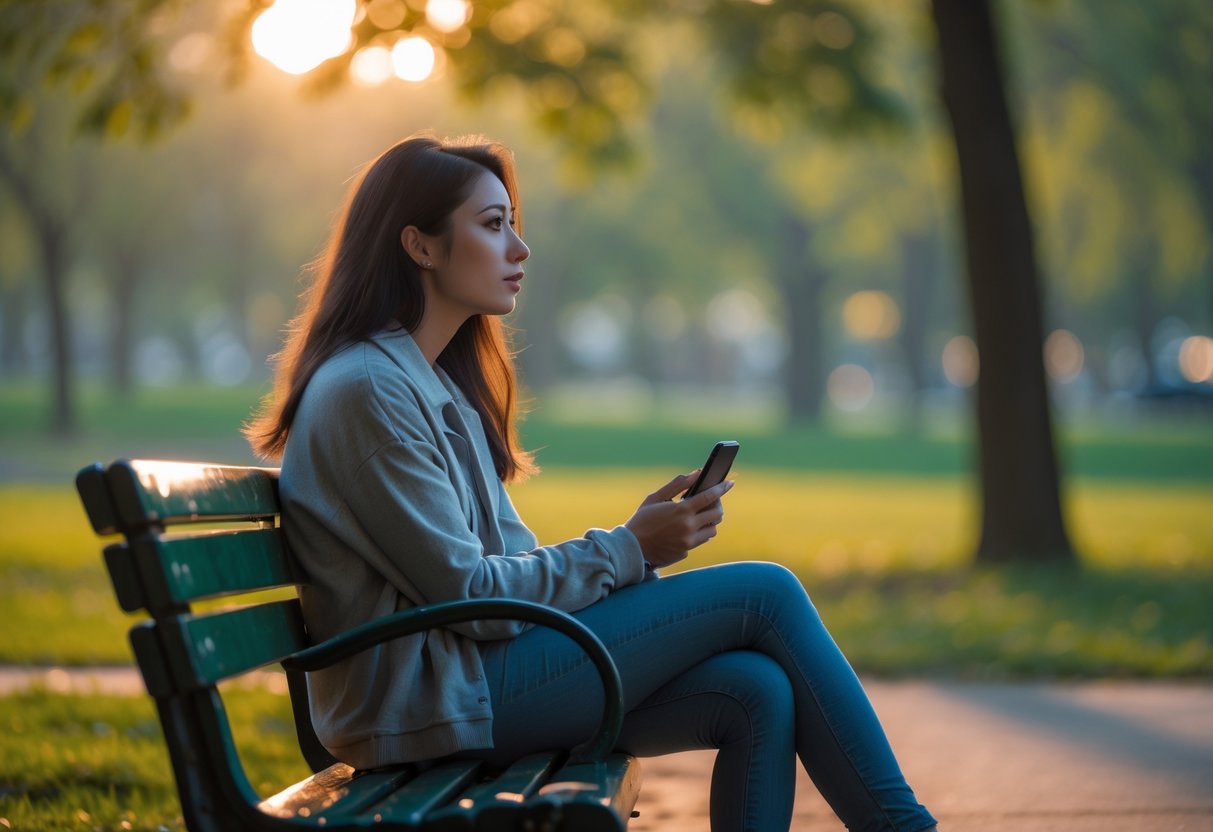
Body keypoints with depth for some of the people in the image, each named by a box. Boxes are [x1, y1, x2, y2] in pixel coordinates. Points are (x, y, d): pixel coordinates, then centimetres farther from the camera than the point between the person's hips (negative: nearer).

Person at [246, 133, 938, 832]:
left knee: (758, 692, -10)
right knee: (765, 593, -9)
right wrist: (628, 549, -10)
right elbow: (465, 591, -17)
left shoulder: (440, 386, 17)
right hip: (425, 700, -9)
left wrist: (642, 568, -2)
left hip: (464, 669, 9)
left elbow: (511, 555, 14)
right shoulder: (365, 389, -14)